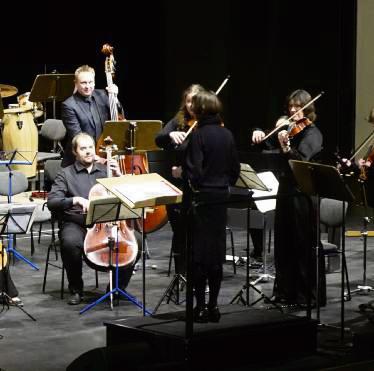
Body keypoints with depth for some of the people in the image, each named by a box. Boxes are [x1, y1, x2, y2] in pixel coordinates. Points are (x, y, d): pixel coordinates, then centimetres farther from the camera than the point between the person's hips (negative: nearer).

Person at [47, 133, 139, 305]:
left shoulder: (105, 170, 17)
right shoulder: (66, 174, 8)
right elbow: (52, 202, -5)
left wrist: (118, 175, -2)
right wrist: (76, 200, -20)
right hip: (76, 224, -3)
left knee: (135, 239, -22)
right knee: (70, 243, -37)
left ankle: (118, 286, -2)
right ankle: (76, 289, -12)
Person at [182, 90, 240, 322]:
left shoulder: (199, 135, -14)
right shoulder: (227, 135, 5)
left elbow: (194, 170, -20)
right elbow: (236, 168, 9)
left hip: (201, 197, -6)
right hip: (221, 197, 6)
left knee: (199, 253, 0)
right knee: (217, 252, 11)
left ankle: (201, 306, 2)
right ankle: (213, 305, 15)